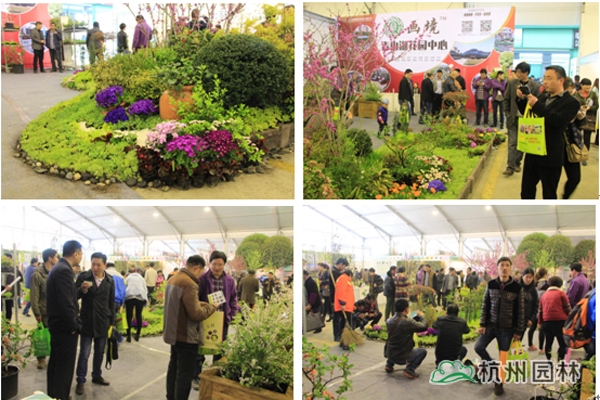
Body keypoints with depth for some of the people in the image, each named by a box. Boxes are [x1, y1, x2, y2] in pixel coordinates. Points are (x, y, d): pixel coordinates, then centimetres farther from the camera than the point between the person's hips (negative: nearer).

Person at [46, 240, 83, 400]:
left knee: (56, 362, 19)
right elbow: (66, 303, -25)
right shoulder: (64, 270, -22)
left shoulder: (58, 267, 10)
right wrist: (74, 326, -17)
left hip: (57, 323, 10)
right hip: (65, 326, -10)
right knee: (64, 365, -2)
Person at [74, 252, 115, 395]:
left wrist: (112, 322, 7)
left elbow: (111, 303, 6)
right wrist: (82, 290, -25)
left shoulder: (110, 280, 0)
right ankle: (80, 381, 11)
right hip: (87, 321, -3)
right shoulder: (83, 276, -8)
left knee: (99, 352, 15)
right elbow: (74, 296, -4)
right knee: (84, 353, -1)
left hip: (103, 323, 3)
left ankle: (97, 376, 31)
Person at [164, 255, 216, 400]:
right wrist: (210, 308, -8)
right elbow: (195, 314, -25)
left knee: (174, 367, 21)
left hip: (174, 332, 10)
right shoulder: (189, 284, -24)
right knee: (185, 373, -1)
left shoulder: (173, 279, 7)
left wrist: (197, 303, 9)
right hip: (186, 335, -10)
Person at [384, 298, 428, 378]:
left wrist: (416, 317, 17)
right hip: (402, 357, -7)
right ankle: (410, 369, -4)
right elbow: (424, 327, -11)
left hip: (389, 355, 7)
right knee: (423, 351, 14)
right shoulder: (408, 322, -23)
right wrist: (421, 316, 8)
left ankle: (389, 365, 25)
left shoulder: (389, 321, -2)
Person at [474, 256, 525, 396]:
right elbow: (485, 305, 4)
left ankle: (498, 383, 23)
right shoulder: (491, 284, -1)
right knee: (478, 347, -9)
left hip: (506, 329, -2)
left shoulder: (517, 287, -9)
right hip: (490, 326, 2)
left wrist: (518, 331, -4)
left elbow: (520, 311, -4)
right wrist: (482, 324, -2)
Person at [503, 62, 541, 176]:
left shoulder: (535, 86, -7)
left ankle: (517, 162, 27)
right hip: (513, 118, 0)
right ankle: (510, 166, -2)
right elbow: (506, 99, 3)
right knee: (512, 143, -2)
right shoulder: (512, 83, -3)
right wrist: (507, 114, -1)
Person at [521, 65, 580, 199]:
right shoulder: (543, 96, 11)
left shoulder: (571, 102, -11)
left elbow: (559, 121, -27)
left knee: (549, 194, 6)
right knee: (526, 189, 15)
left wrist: (537, 105, -29)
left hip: (550, 156, -7)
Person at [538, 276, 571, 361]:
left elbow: (540, 310, 18)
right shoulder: (561, 293, 2)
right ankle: (560, 361, -4)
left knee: (548, 342, 14)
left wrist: (540, 322, 26)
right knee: (563, 342, 2)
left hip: (547, 321, 5)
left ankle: (548, 360, 17)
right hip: (560, 320, -5)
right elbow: (567, 308, -1)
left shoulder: (544, 295, 16)